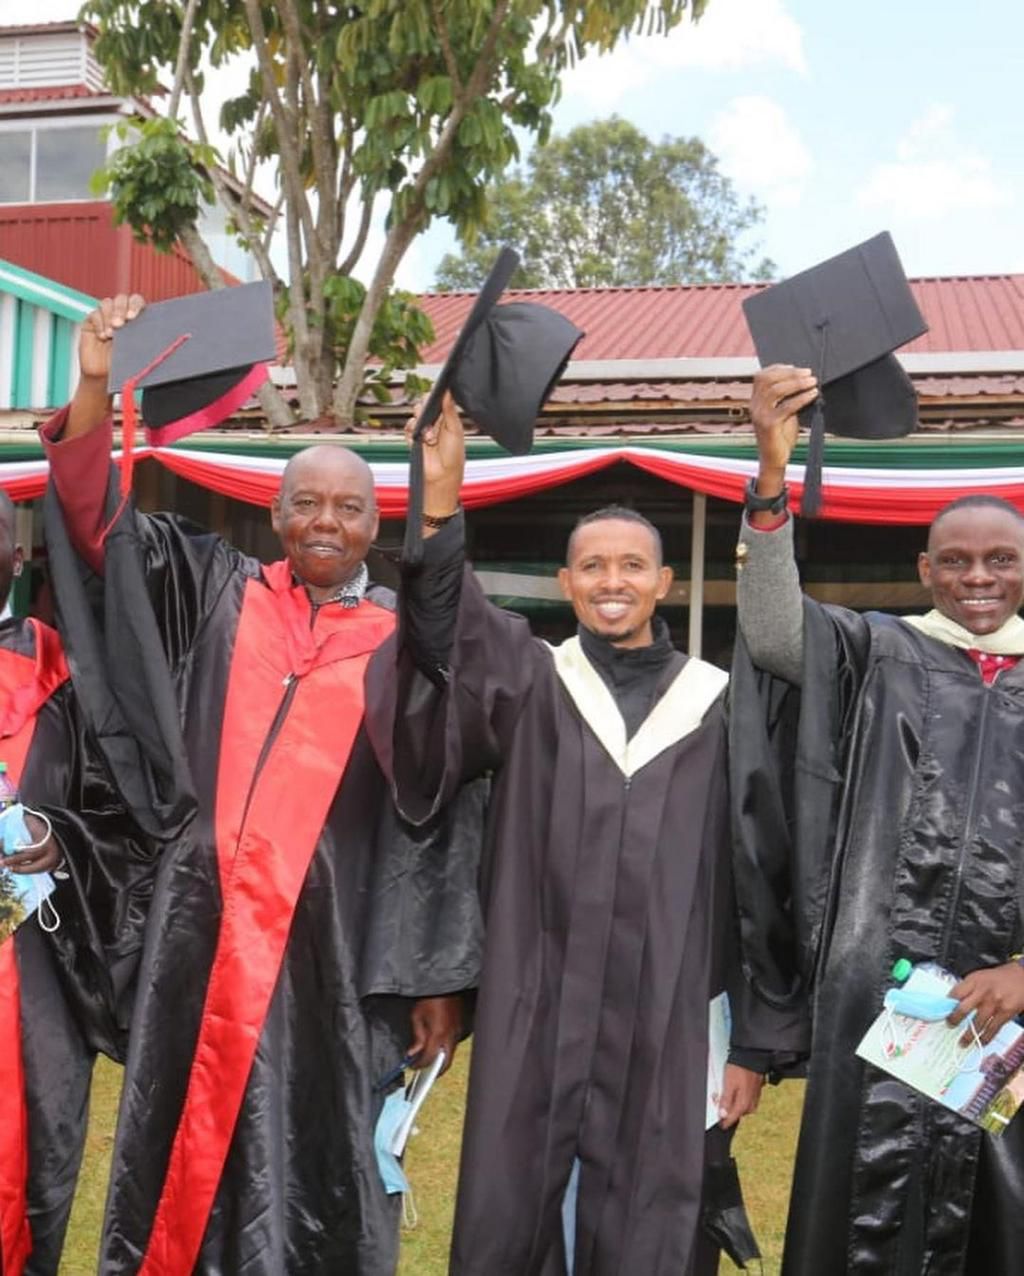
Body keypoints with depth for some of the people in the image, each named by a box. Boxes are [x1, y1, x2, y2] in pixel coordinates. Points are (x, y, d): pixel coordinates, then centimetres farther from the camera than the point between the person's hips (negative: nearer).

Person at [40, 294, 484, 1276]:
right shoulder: (216, 592, 8)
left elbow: (444, 818, 0)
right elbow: (99, 526, 3)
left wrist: (436, 979, -3)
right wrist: (96, 388, -13)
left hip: (334, 943, -2)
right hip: (202, 930, 2)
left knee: (314, 1169, 6)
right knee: (185, 1149, 12)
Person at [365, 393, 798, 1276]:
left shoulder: (717, 708, 3)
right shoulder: (528, 687, 3)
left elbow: (752, 883, 4)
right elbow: (445, 631, -18)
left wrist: (754, 1044, 2)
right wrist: (439, 511, -34)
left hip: (667, 1026, 0)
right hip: (536, 1020, 0)